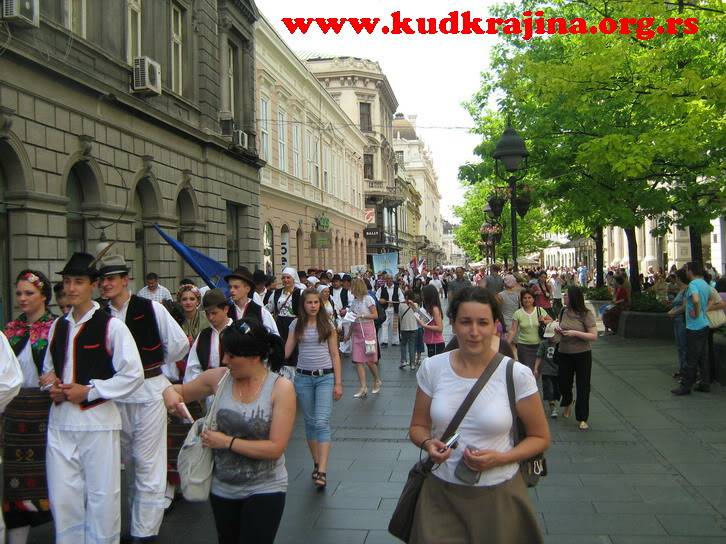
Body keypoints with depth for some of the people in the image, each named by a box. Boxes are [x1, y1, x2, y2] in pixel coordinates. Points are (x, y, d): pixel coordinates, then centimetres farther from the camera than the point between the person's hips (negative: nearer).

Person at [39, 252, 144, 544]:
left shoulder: (111, 326, -8)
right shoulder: (57, 326, 11)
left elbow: (133, 375, -11)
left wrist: (88, 391, -13)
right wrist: (51, 384, 1)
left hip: (98, 421, -5)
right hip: (60, 421, 5)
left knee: (102, 498, 4)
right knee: (62, 498, 10)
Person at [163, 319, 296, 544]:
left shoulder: (281, 388, -15)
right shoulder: (218, 377, -5)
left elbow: (276, 448, -18)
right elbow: (182, 392, 12)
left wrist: (228, 442, -18)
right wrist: (170, 392, -12)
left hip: (264, 490, -4)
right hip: (222, 488, 4)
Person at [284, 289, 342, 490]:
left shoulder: (328, 325, 1)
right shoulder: (296, 325, 5)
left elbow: (334, 354, 2)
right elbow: (286, 351, 3)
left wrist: (338, 383, -2)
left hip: (325, 377, -2)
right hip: (303, 377, 2)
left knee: (322, 422, -12)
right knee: (310, 422, 9)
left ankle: (322, 472, -17)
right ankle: (316, 463, 23)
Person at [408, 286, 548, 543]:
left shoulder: (517, 374, -11)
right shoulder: (432, 368, -4)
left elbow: (540, 437, -1)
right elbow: (418, 426, 7)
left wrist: (499, 458, -18)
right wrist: (428, 443, -15)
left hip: (497, 496, -1)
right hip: (440, 493, 2)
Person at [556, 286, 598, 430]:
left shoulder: (586, 314, -14)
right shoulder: (563, 311, 1)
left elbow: (594, 336, -16)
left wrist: (575, 333, -25)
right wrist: (558, 330, -4)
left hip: (582, 355, -5)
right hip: (564, 353, 5)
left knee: (583, 387, 4)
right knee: (564, 384, 15)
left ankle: (583, 419, 16)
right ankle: (567, 403, 48)